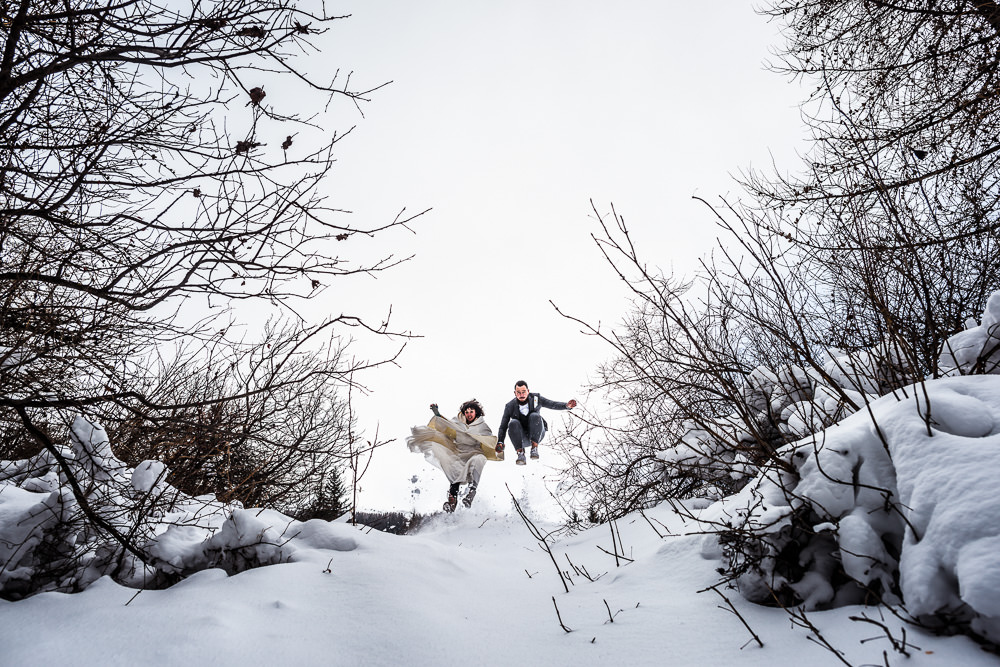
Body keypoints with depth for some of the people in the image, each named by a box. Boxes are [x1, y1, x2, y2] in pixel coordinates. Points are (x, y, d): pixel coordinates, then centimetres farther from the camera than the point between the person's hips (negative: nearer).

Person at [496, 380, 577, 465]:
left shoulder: (536, 398, -7)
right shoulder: (510, 407, -9)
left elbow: (553, 404, -4)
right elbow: (503, 426, -6)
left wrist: (566, 405, -22)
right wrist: (500, 442, -21)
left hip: (537, 434, 0)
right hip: (522, 438, 0)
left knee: (535, 416, -29)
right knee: (513, 423, -30)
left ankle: (534, 448, -23)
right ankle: (520, 452, -28)